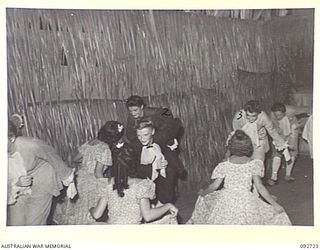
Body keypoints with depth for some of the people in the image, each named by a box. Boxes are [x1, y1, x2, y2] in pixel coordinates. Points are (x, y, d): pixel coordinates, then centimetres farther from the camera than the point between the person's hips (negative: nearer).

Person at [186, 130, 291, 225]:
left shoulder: (223, 166, -1)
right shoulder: (254, 164, -2)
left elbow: (215, 186, -2)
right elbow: (259, 187, -6)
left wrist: (203, 192, 14)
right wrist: (275, 204, -1)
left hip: (225, 201, 1)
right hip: (245, 202, -1)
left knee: (206, 198, 30)